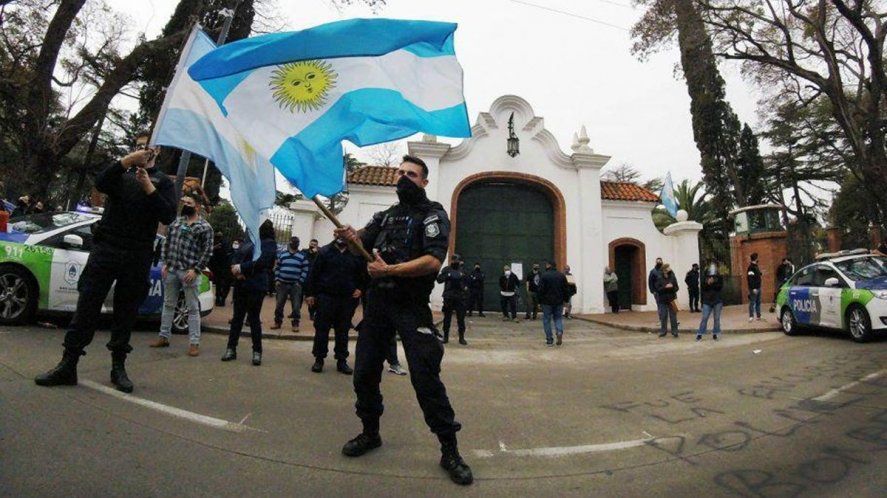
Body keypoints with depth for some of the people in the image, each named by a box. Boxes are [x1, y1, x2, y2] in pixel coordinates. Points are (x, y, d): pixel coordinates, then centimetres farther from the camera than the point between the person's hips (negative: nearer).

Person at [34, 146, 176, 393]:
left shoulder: (162, 180, 9)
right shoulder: (121, 172, 14)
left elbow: (168, 216, -4)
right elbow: (100, 183, -8)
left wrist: (149, 188, -14)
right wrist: (127, 160, -16)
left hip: (137, 257, -1)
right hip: (105, 248, 1)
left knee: (126, 313, 4)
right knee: (87, 307, -2)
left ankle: (118, 367, 12)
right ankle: (68, 365, 4)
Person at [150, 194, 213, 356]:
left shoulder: (205, 227, -3)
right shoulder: (176, 221, 13)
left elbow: (207, 251, -8)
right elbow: (167, 242, 15)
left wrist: (196, 270, -14)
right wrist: (165, 263, 6)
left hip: (189, 272, -6)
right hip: (171, 270, 6)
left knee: (193, 308, -1)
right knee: (168, 305, 15)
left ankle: (194, 343, 2)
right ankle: (164, 337, 27)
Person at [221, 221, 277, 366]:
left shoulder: (269, 243, -5)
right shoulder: (250, 238, 14)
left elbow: (261, 262, -17)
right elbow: (236, 254, 11)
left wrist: (241, 267, -16)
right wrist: (235, 267, -8)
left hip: (255, 286, -6)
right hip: (240, 283, 6)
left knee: (254, 318, 0)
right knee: (237, 317, 11)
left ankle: (257, 351, 11)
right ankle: (231, 348, 19)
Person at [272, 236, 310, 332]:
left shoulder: (302, 255, 1)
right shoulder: (282, 254, 9)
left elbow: (305, 270, -2)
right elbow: (277, 268, 12)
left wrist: (300, 282, -9)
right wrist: (277, 279, 2)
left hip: (295, 285, -2)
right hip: (282, 284, 2)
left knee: (296, 306, 1)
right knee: (279, 304, 8)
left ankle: (295, 324, 10)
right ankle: (277, 322, 20)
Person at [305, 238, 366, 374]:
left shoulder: (356, 254, 3)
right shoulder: (324, 251, 0)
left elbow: (364, 274, 10)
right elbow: (314, 273, -1)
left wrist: (360, 289, -2)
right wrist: (310, 293, -4)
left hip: (347, 299, 1)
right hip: (326, 297, -1)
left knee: (343, 331, 9)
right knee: (321, 330, 5)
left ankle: (342, 360, 19)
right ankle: (319, 359, 18)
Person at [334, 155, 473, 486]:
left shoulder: (433, 215, -1)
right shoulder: (385, 215, 18)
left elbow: (433, 261, -16)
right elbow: (363, 241, 6)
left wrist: (390, 269, -22)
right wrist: (351, 236, -17)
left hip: (411, 306, -6)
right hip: (377, 303, 6)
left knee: (426, 378, -7)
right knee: (364, 373, 11)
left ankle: (450, 451, 7)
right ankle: (370, 433, 34)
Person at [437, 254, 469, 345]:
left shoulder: (462, 270, 10)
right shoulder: (446, 269, 3)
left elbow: (467, 281, 20)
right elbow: (439, 279, -3)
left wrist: (466, 286, 1)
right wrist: (447, 276, -19)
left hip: (460, 297, 1)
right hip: (448, 297, -1)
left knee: (461, 318, 1)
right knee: (447, 318, 6)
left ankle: (461, 337, 10)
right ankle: (446, 336, 16)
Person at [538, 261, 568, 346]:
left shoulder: (543, 276, -10)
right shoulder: (562, 275, 4)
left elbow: (540, 290, -12)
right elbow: (565, 289, 6)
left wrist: (540, 301, -3)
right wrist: (565, 300, 12)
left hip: (547, 302, -3)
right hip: (559, 302, 4)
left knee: (546, 320, 7)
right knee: (558, 318, 17)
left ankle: (549, 340, 6)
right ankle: (560, 332, -9)